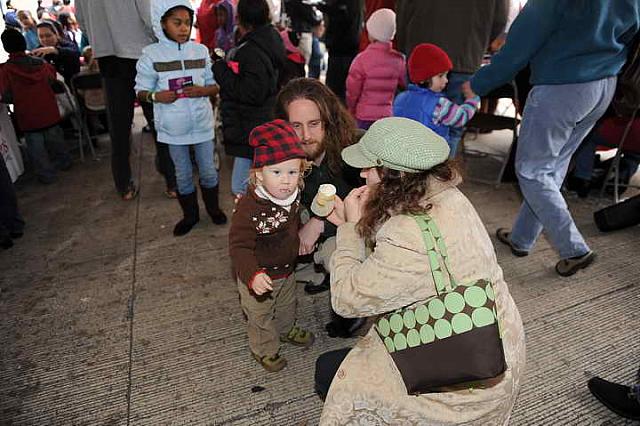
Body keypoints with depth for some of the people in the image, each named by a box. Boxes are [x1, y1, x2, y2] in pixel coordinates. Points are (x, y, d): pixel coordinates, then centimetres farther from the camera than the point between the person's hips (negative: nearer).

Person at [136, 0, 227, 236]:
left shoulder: (201, 50, 0)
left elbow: (215, 85, 4)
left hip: (202, 122, 1)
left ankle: (213, 208, 35)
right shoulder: (151, 54, -5)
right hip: (173, 127, -1)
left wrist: (202, 90, -16)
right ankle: (190, 214, 31)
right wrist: (156, 96, -22)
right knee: (183, 175, 12)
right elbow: (141, 91, -2)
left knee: (208, 170, 12)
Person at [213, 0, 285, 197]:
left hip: (253, 132, -11)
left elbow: (252, 94, -25)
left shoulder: (252, 51, -20)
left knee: (241, 188, -6)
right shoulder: (269, 39, 11)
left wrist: (221, 70, -14)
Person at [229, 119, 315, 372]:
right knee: (260, 316, 19)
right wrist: (252, 275, -46)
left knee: (287, 306, 31)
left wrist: (299, 241, 20)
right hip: (259, 277, -6)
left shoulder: (292, 196, -12)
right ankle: (264, 348, 46)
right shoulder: (249, 208, -35)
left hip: (287, 270, 7)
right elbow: (239, 246, -34)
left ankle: (287, 330, 61)